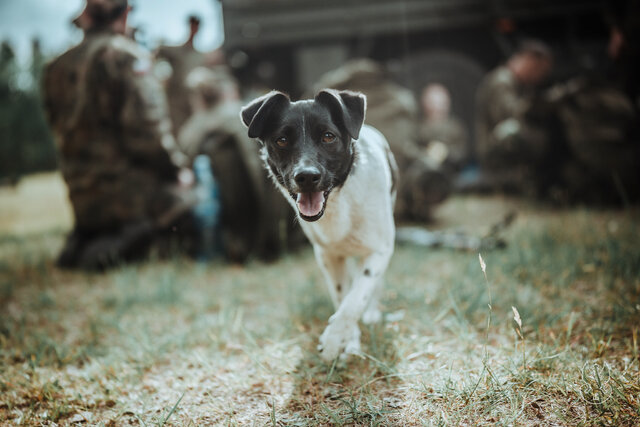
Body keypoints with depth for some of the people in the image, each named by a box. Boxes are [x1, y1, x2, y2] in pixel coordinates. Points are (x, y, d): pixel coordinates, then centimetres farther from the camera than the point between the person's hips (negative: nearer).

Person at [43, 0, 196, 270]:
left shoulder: (57, 68, 9)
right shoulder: (125, 56, -13)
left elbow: (63, 136, 13)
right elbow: (149, 131, -19)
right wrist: (177, 169, -4)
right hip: (129, 192, -8)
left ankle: (81, 242, 4)